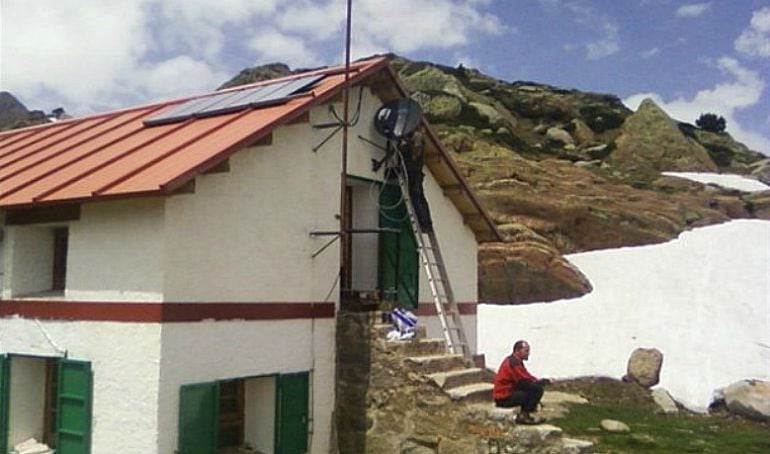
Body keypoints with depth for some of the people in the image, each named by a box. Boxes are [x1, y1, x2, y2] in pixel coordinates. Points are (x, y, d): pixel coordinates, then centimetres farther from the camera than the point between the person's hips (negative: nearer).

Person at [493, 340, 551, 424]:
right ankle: (524, 416, -7)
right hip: (505, 398, -11)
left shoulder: (512, 360, 13)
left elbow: (527, 377, 17)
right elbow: (527, 383, -21)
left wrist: (540, 381, 0)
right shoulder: (514, 363, -20)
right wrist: (546, 381, -8)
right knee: (537, 389, -17)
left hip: (502, 394, 11)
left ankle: (523, 414, 12)